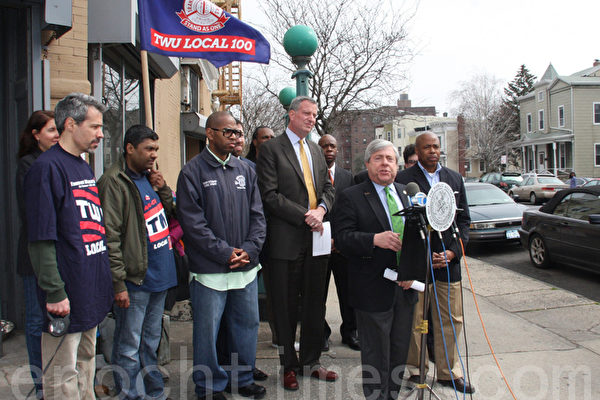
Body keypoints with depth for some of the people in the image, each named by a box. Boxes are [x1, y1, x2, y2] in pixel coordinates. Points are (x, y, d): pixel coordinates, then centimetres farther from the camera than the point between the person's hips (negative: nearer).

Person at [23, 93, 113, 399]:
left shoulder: (85, 168, 13)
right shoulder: (47, 167, -14)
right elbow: (41, 239, -18)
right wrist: (55, 293, -20)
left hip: (92, 292, 9)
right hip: (67, 297, -9)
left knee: (86, 366, 21)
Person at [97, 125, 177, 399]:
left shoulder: (149, 177, 11)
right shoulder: (114, 182, -13)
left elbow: (171, 213, 18)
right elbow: (110, 236, -17)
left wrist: (163, 188, 0)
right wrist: (118, 283, -18)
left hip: (159, 274, 8)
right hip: (135, 280, -8)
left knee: (151, 343, 20)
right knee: (128, 349, 5)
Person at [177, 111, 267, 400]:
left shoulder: (245, 170, 10)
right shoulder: (192, 172, -5)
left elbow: (257, 214, 8)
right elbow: (192, 221, -12)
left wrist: (250, 249, -6)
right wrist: (225, 253, -14)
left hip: (245, 267, 5)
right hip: (209, 269, -5)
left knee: (247, 324, 15)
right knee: (207, 329, 5)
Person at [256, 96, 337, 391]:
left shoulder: (316, 150, 17)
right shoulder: (271, 149, -5)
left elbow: (327, 187, 15)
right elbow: (270, 195, -13)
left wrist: (321, 209, -7)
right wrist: (305, 215, -17)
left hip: (316, 236, 6)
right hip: (286, 239, -6)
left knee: (314, 305, 14)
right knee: (286, 308, 7)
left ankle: (310, 363, 29)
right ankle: (289, 366, 24)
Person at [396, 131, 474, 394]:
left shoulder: (455, 179, 12)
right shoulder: (403, 179, -3)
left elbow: (464, 219, 12)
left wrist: (453, 251, -2)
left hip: (448, 261, 4)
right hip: (415, 262, -4)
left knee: (452, 320, 11)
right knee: (414, 319, 6)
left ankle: (449, 372, 26)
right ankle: (415, 368, 23)